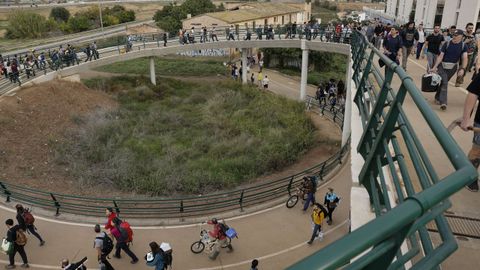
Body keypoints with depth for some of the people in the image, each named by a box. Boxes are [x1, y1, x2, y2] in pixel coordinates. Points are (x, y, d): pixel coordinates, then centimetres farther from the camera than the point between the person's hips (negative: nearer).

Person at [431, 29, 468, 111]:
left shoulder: (463, 46, -5)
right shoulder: (447, 44, -8)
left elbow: (464, 58, -13)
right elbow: (441, 56, -6)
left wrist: (463, 69, -29)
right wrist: (434, 67, -12)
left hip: (453, 67, 2)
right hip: (442, 65, -2)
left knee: (443, 82, 12)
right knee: (444, 83, -13)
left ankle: (437, 97, 30)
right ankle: (443, 102, -18)